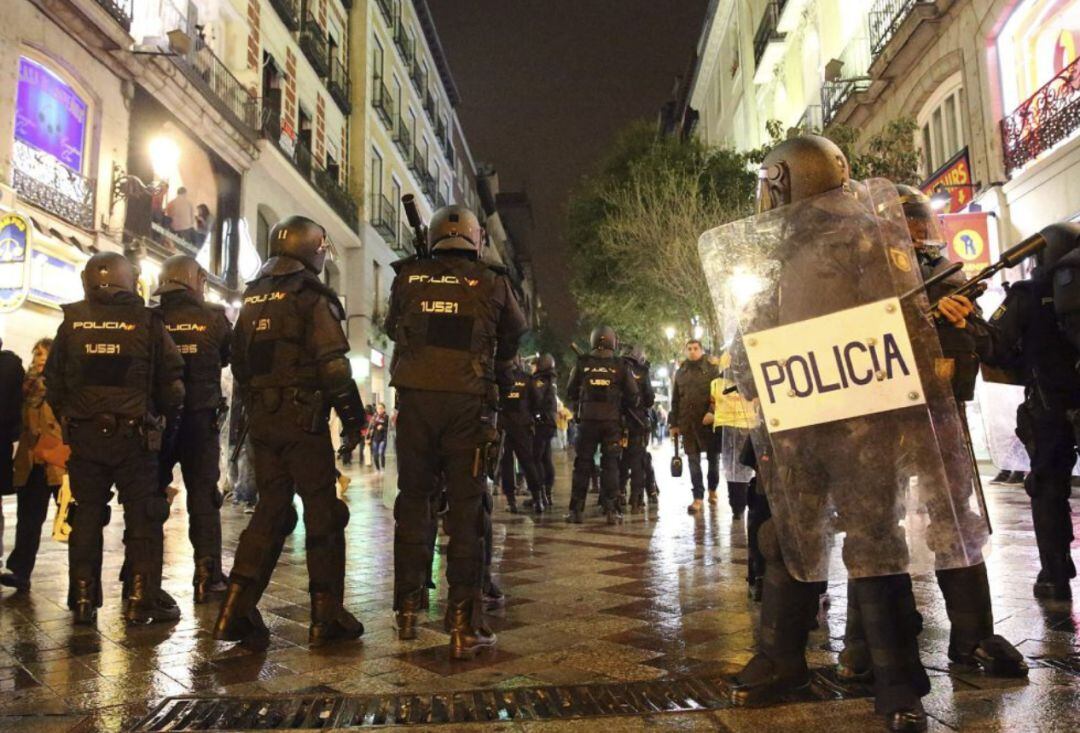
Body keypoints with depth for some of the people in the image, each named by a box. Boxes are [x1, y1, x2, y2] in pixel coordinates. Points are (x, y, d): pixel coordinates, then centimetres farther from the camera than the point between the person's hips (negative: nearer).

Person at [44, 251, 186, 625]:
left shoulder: (72, 322, 3)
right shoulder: (147, 322, -5)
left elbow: (53, 383, 9)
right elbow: (171, 383, -3)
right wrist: (163, 416, 14)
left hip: (83, 435, 3)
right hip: (134, 435, -3)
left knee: (87, 514, 12)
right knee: (142, 516, 4)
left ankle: (83, 600, 17)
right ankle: (142, 598, 3)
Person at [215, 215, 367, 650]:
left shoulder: (252, 298, 16)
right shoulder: (313, 297, -7)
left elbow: (239, 362, 19)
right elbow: (334, 366, -15)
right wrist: (353, 417, -8)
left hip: (260, 418, 7)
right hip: (303, 418, -7)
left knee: (270, 509, 12)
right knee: (323, 512, 1)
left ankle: (237, 609, 5)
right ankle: (326, 619, 5)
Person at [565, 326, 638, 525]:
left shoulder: (582, 364, 0)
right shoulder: (620, 366, -1)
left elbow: (571, 393, 6)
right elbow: (633, 396, 1)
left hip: (587, 420, 0)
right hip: (612, 421, 0)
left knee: (582, 465, 7)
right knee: (610, 465, 7)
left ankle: (576, 510, 6)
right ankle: (611, 510, 4)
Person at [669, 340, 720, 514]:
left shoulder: (711, 370, 4)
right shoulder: (680, 372, 12)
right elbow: (675, 400, 13)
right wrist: (674, 423, 8)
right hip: (687, 423, 2)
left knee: (713, 457, 8)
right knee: (693, 460, 0)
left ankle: (712, 490, 29)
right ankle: (698, 498, 1)